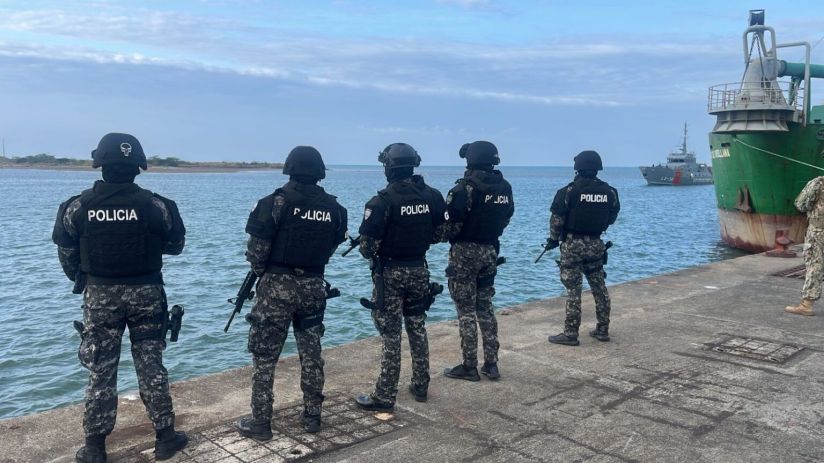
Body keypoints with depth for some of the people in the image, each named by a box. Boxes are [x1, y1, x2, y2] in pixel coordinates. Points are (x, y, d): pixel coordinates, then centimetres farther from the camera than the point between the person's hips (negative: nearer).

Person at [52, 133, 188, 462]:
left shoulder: (77, 207, -7)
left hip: (99, 296, 1)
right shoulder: (156, 205, -10)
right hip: (146, 293, 0)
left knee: (101, 371, 10)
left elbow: (66, 256, 3)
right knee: (151, 366, 9)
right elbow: (176, 246, 3)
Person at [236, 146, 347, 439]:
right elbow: (333, 245, 5)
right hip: (314, 286, 4)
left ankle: (260, 423, 11)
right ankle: (312, 416, 23)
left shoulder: (278, 201, -11)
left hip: (277, 285, -4)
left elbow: (257, 246, -12)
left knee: (264, 355, 6)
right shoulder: (333, 207, 2)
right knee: (311, 353, 15)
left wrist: (260, 271, 6)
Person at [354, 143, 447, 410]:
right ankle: (421, 387, 28)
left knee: (390, 335, 1)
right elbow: (441, 232, 7)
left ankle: (385, 397, 8)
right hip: (419, 270, 5)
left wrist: (368, 253, 5)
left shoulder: (383, 201, -18)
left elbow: (368, 244, -17)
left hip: (390, 273, -5)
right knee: (418, 329, 18)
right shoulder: (432, 196, -2)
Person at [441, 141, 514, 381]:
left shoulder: (466, 187, -18)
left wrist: (443, 237, 3)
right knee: (485, 308, 15)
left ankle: (469, 367, 8)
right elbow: (506, 219, 10)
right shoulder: (505, 187, 3)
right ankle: (491, 364, 18)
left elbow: (452, 223, -18)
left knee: (466, 310, 2)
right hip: (490, 251, 7)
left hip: (465, 252, -6)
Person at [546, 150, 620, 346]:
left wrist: (553, 239, 4)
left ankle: (570, 334, 2)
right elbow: (611, 218, 11)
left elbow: (557, 218, -10)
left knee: (573, 290, -2)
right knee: (599, 287, 14)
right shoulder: (609, 192, 1)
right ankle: (603, 330, 22)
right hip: (596, 245, 4)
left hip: (572, 245, -4)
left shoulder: (570, 190, -12)